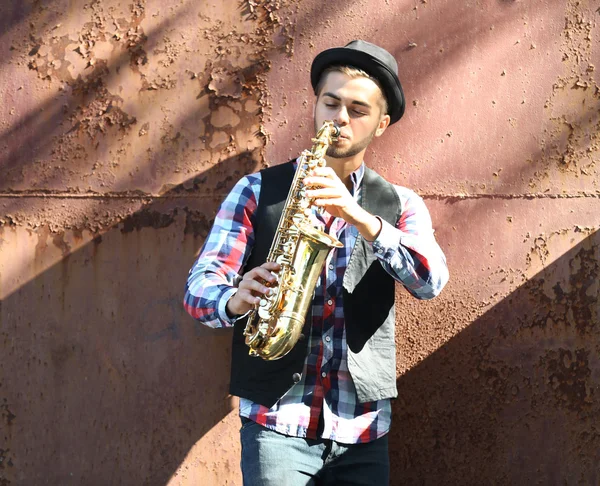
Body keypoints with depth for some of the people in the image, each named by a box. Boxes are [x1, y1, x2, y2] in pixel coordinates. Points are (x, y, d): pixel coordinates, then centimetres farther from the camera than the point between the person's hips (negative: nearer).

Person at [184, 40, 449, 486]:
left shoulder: (399, 205, 8)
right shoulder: (258, 191, 5)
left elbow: (430, 281, -9)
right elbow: (200, 286, -2)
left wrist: (360, 217, -23)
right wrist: (236, 300, -25)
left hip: (364, 428, 2)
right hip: (276, 420, -2)